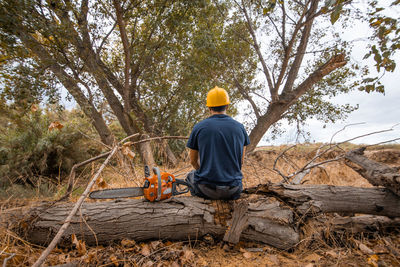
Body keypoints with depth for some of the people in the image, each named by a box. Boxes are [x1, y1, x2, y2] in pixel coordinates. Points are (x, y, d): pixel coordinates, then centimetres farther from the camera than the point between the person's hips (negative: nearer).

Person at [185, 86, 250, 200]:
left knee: (191, 175, 30)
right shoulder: (239, 127, 0)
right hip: (232, 191, 2)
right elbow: (241, 161, 9)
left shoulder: (199, 127, -6)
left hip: (206, 190, -2)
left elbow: (193, 161, 5)